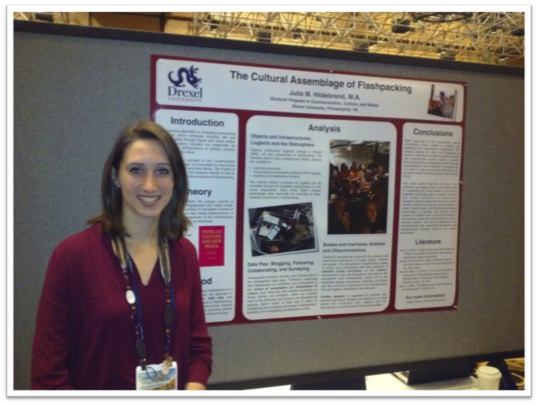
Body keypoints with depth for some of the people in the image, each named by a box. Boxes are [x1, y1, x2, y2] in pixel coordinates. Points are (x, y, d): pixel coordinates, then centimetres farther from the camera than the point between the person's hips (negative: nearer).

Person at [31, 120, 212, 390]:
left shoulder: (184, 253, -6)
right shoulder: (72, 255, -18)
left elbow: (199, 345, 0)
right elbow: (48, 372, -14)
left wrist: (194, 387, -16)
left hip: (178, 389, 4)